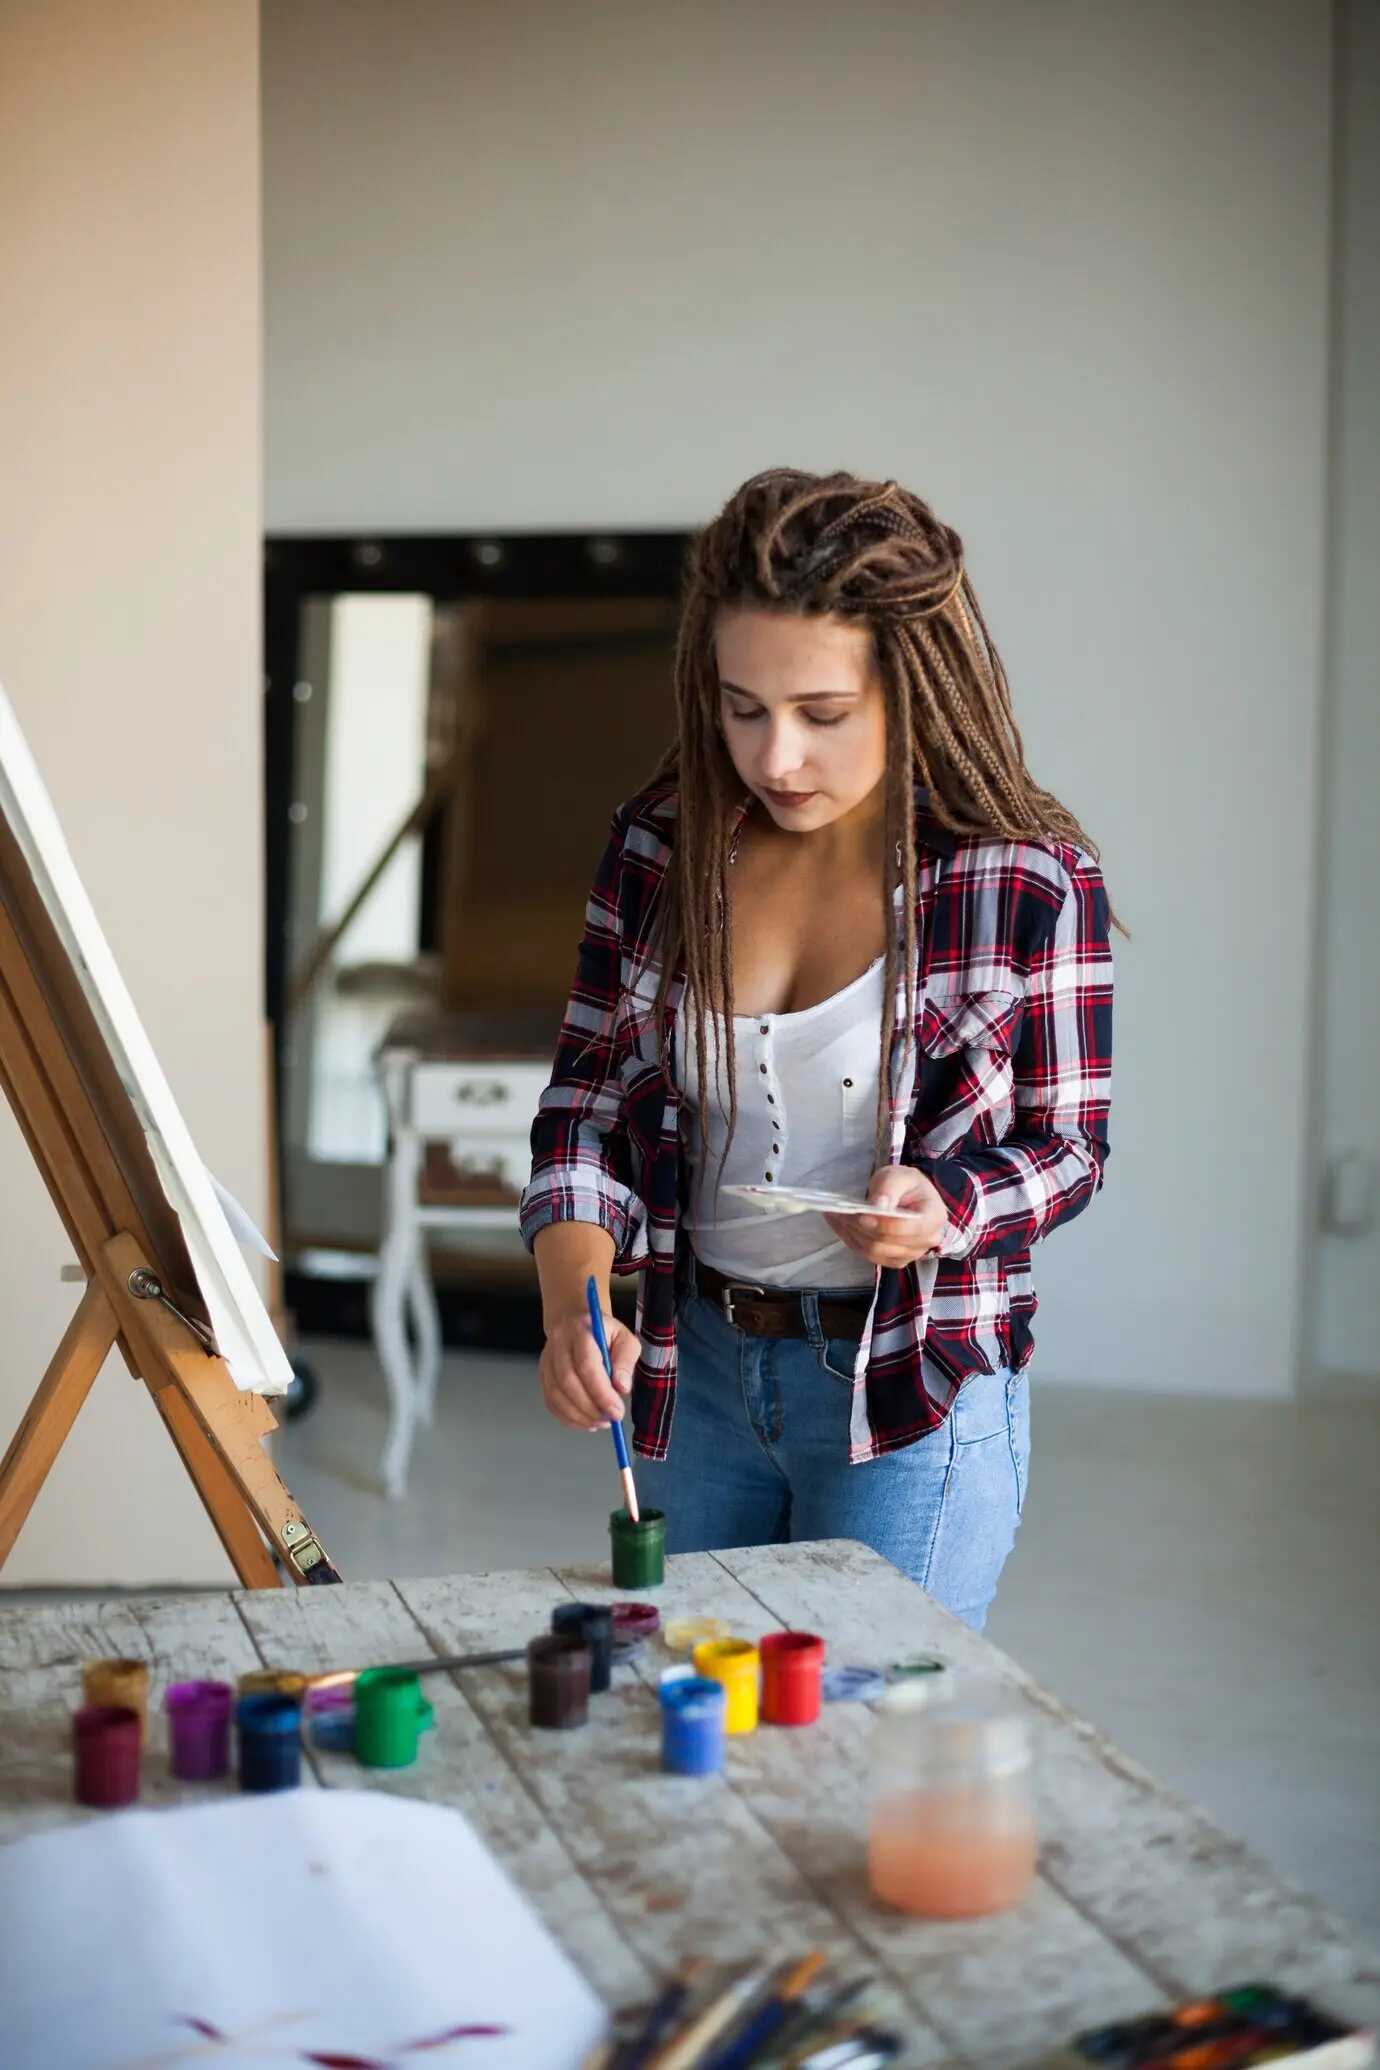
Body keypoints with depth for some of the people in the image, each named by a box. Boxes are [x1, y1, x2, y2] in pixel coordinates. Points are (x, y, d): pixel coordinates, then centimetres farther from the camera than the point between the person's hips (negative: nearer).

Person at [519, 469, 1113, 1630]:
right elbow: (589, 1100, -1)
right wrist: (574, 1305, -17)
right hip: (697, 1369, 4)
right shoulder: (662, 847, -5)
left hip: (914, 1394, -4)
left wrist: (945, 1211, -25)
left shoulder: (1030, 883, -15)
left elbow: (1066, 1141, -4)